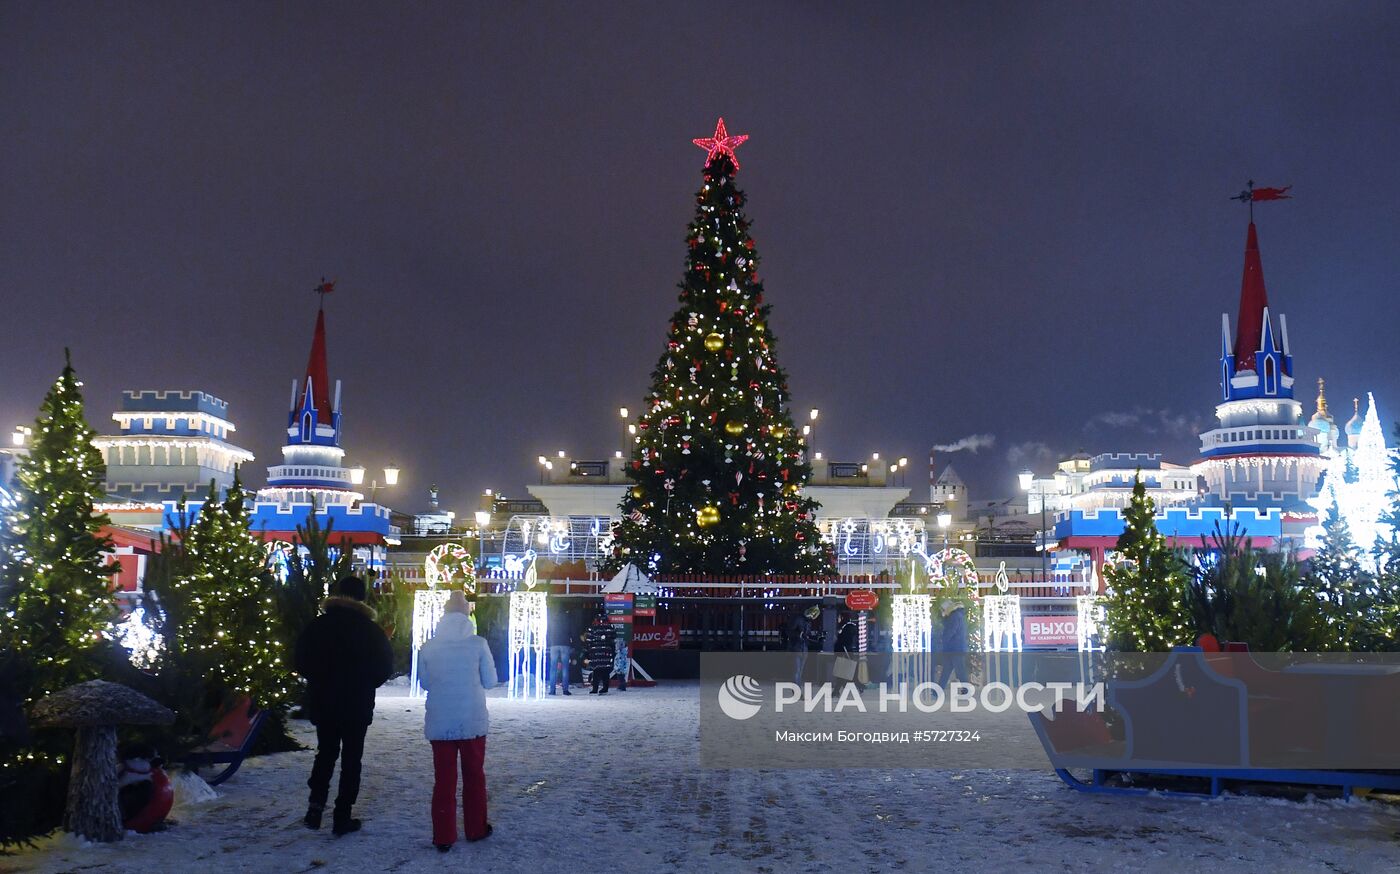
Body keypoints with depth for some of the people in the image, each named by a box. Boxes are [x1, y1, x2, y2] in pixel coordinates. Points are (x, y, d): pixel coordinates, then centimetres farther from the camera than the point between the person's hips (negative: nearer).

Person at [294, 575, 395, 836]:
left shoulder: (318, 625, -2)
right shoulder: (370, 629, -8)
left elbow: (301, 661, 2)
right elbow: (386, 667, -6)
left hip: (322, 704, 2)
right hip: (358, 706, -2)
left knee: (325, 752, 19)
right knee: (351, 758, 6)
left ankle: (316, 804, 3)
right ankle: (342, 816, 6)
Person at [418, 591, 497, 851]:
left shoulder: (429, 647, -3)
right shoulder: (478, 644, -8)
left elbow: (424, 682, 8)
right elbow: (490, 680, -2)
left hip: (439, 722, 1)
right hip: (472, 721, -1)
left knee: (444, 779, 7)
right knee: (474, 776, 15)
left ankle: (443, 837, 8)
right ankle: (476, 828, 25)